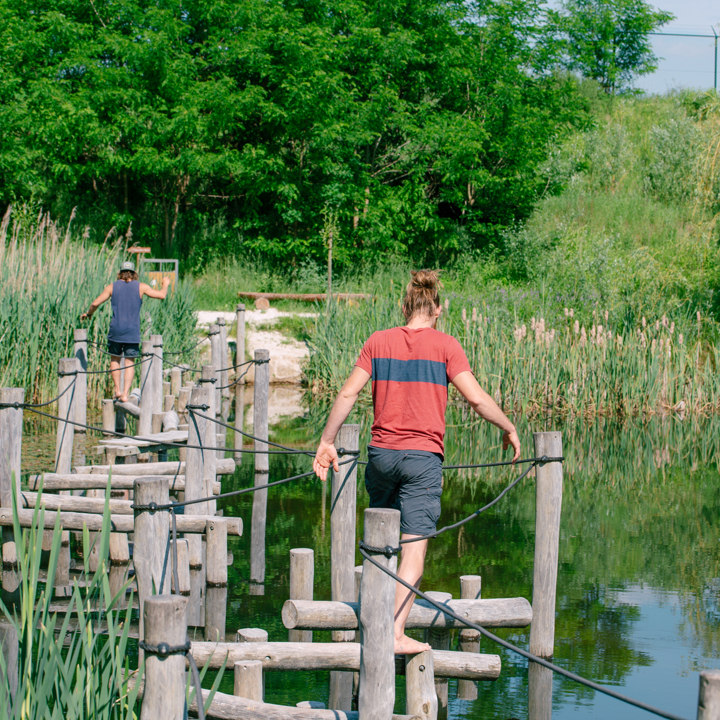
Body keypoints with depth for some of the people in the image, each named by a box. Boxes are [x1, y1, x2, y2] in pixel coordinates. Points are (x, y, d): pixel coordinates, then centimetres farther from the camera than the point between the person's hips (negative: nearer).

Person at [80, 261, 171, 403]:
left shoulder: (112, 287, 4)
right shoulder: (141, 287, 2)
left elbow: (95, 303, 3)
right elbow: (161, 295, 3)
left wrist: (88, 314, 23)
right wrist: (165, 284, 24)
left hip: (116, 330, 0)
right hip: (132, 332, 0)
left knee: (115, 359, 19)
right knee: (130, 363, 5)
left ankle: (117, 390, 14)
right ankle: (125, 393, -5)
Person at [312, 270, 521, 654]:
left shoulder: (379, 341, 7)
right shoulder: (444, 345, -1)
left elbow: (348, 393, 3)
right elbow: (476, 397, -8)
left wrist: (326, 442, 8)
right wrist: (509, 429, 7)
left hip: (381, 453, 4)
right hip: (423, 456, -4)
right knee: (414, 547, -4)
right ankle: (397, 633, -10)